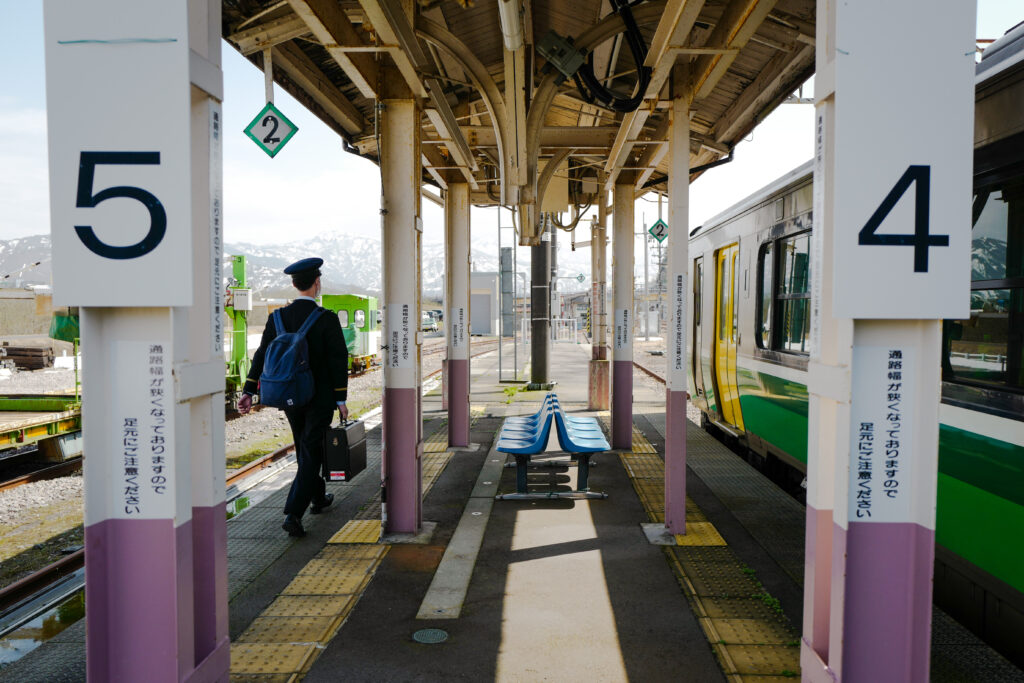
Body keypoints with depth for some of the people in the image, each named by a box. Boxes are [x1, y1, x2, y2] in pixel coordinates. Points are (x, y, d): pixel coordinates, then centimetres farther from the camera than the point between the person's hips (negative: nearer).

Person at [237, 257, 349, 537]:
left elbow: (261, 355, -1)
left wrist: (248, 392, 1)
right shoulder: (327, 319, -13)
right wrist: (341, 400, -10)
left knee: (305, 449, 22)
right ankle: (293, 514, -10)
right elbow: (338, 361, -14)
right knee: (311, 454, -1)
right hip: (319, 398, -5)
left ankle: (318, 498, 39)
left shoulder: (278, 318, 0)